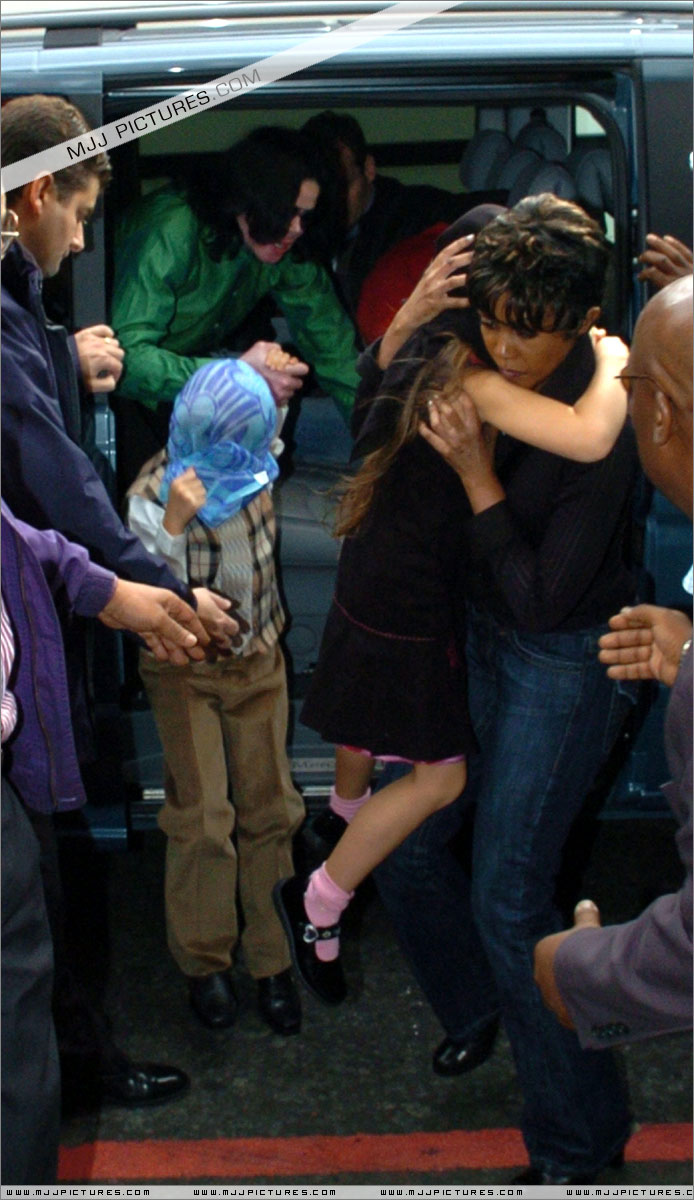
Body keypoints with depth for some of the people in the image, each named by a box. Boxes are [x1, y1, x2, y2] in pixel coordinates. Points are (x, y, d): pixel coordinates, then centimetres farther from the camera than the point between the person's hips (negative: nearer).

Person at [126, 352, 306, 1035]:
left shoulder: (256, 466, -8)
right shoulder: (154, 493, -22)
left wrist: (267, 380, 1)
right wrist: (172, 525, -42)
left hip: (259, 659, 4)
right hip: (186, 670, -4)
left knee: (271, 809, 6)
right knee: (203, 819, -6)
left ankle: (271, 960, 19)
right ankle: (204, 963, 14)